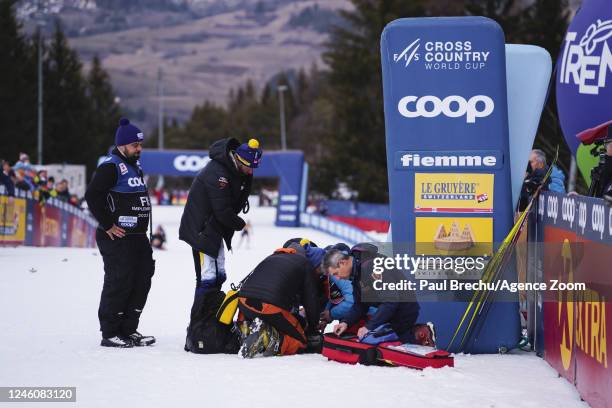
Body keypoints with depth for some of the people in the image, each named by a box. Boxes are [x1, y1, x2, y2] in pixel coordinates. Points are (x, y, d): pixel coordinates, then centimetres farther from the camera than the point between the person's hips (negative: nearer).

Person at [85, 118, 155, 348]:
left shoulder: (134, 166, 18)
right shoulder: (111, 166, -11)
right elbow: (92, 196, -21)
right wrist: (107, 225, -18)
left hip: (138, 236, 9)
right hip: (118, 236, -9)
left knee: (141, 282, 9)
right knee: (119, 283, -9)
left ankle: (128, 330, 17)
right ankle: (109, 334, -2)